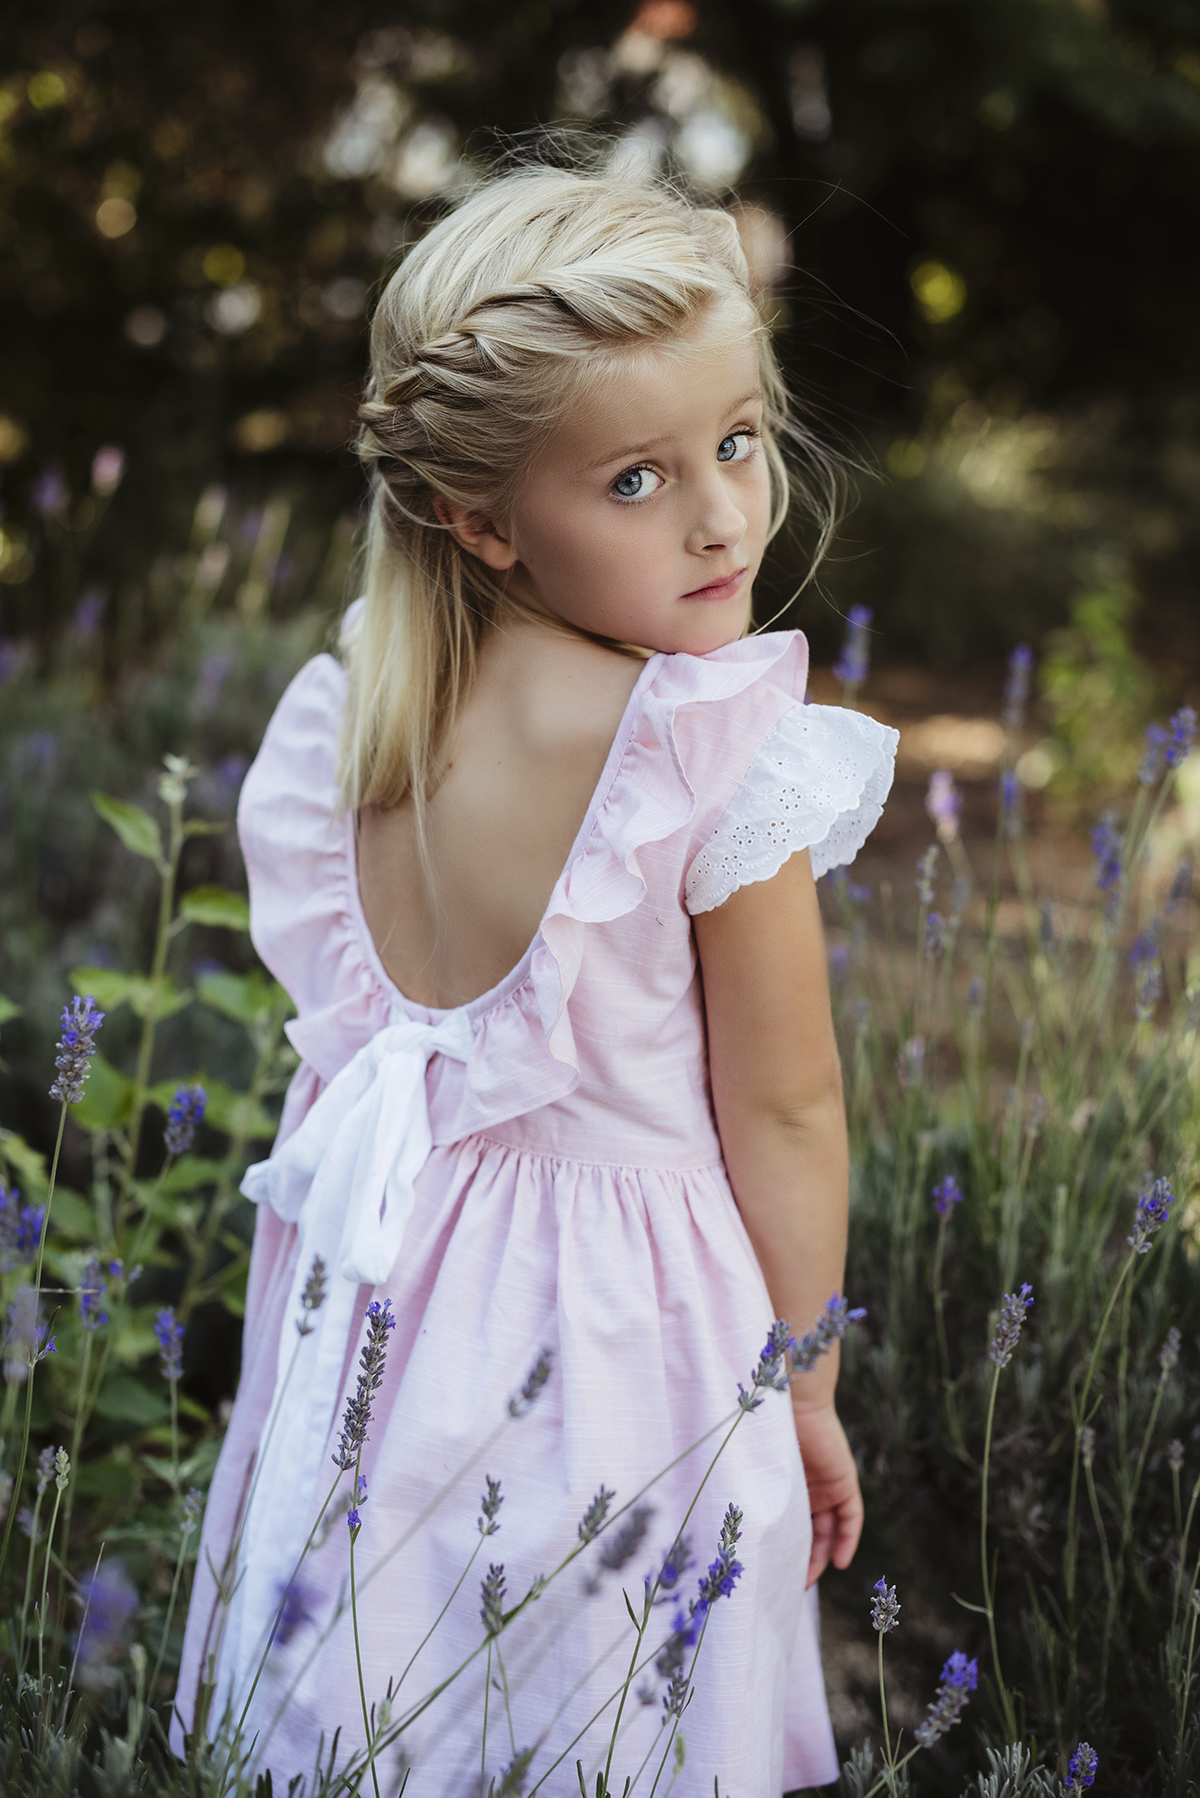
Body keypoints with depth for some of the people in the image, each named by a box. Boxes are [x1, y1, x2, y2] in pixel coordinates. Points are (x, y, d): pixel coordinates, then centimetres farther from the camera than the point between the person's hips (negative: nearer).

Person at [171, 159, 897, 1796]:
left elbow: (342, 1026, 3)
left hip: (380, 1292, 5)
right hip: (620, 1332, -5)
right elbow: (782, 1111, -16)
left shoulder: (352, 719, -6)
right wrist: (805, 1380, -3)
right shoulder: (725, 758, -23)